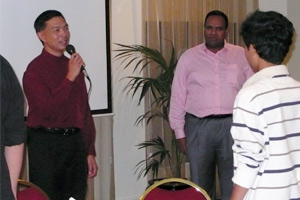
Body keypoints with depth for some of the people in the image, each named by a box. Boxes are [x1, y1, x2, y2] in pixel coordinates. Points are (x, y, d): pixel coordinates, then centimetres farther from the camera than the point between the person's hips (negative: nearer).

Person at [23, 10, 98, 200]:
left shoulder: (74, 65, 12)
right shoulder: (35, 70, -9)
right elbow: (48, 111, -20)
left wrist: (90, 152, 12)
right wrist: (70, 77, -20)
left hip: (75, 142, 6)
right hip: (46, 145, -6)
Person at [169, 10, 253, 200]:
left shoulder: (241, 55, 5)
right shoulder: (189, 57, 5)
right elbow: (178, 96, 5)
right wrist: (179, 131, 2)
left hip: (232, 125, 0)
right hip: (198, 126, 0)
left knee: (234, 183, 5)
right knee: (200, 182, 10)